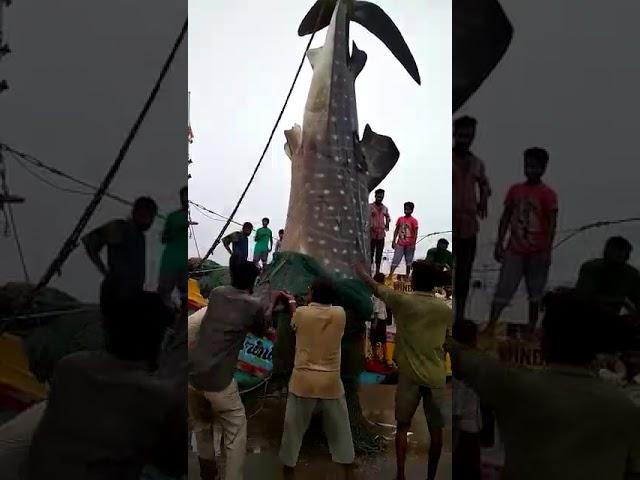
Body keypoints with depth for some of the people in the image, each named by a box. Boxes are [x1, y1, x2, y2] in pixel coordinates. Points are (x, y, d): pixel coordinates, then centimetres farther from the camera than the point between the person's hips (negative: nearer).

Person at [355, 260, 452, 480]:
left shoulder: (402, 301, -9)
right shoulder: (445, 309, -1)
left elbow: (374, 287, 5)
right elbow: (446, 343, 8)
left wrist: (361, 271, 23)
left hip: (409, 375, -1)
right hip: (436, 377, 2)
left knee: (402, 426, 14)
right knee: (436, 430, 12)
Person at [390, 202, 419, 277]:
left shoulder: (413, 221, -5)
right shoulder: (400, 219, 6)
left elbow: (415, 233, -8)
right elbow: (396, 231, 11)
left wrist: (413, 244, -15)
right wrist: (393, 241, 5)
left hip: (409, 245, -2)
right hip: (400, 244, 3)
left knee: (409, 261, 7)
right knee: (395, 260, -1)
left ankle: (407, 277, 17)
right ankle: (390, 275, -2)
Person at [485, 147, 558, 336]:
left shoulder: (548, 194, -5)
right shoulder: (514, 190, 5)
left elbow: (552, 224, -9)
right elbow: (506, 217, 8)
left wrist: (547, 251, -16)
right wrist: (499, 244, 4)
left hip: (537, 253, -2)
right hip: (514, 250, 2)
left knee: (535, 293, 9)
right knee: (503, 289, -1)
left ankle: (531, 329, 22)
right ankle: (490, 327, -1)